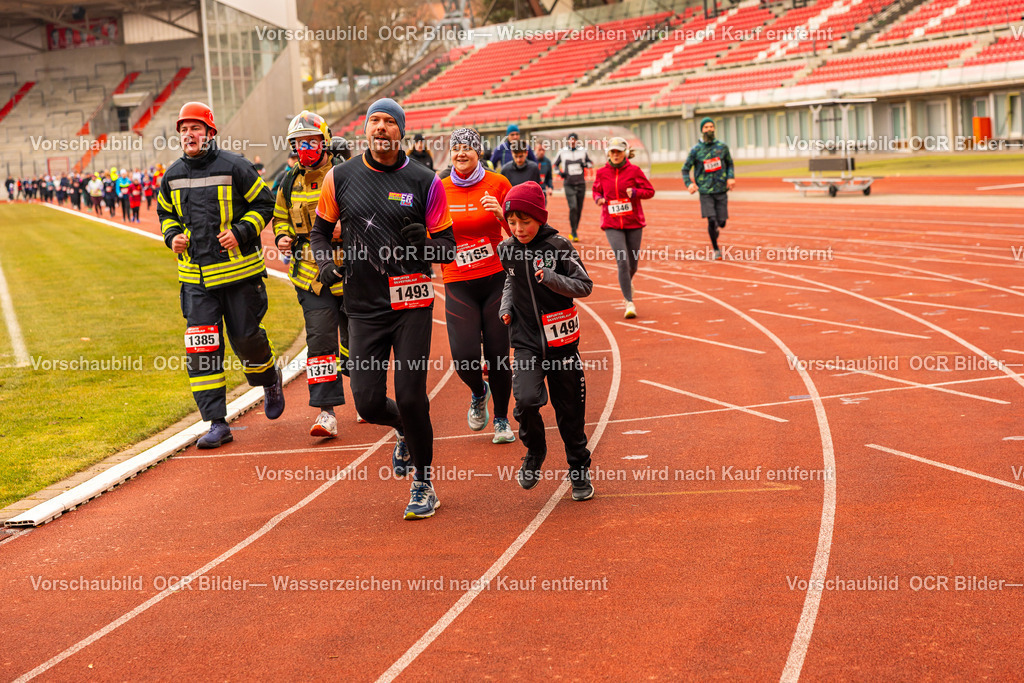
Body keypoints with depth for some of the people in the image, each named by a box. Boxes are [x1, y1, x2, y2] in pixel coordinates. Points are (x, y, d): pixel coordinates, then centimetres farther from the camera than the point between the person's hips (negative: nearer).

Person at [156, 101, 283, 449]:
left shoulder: (234, 167, -6)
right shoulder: (172, 177, 7)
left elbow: (263, 203, 0)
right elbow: (166, 213, 23)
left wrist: (241, 232, -14)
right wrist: (172, 235, 2)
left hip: (239, 270, -3)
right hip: (195, 276, 3)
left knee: (245, 337, 5)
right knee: (201, 348, -5)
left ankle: (270, 380, 40)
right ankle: (217, 423, -3)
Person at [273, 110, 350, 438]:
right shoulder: (291, 183, 8)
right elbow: (281, 216, 24)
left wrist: (345, 228, -22)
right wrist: (283, 237, 3)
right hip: (311, 273, 2)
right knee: (320, 337, -10)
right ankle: (326, 411, -10)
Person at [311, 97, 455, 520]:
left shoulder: (424, 182, -2)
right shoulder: (341, 178, 3)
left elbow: (447, 247, 1)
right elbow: (321, 230, 16)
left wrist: (423, 244, -21)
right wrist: (325, 263, -5)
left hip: (412, 303, -2)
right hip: (364, 307, 2)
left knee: (410, 397, -6)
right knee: (368, 403, -2)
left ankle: (423, 484, 16)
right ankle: (406, 430, 34)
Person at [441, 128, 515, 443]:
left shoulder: (497, 184, -1)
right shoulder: (440, 190, 3)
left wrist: (501, 213, -17)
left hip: (496, 278, -1)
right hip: (458, 284, 1)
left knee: (498, 353, 1)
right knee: (464, 355, -11)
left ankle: (501, 419, 23)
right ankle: (478, 393, 25)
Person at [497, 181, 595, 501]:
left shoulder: (558, 246, -10)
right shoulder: (506, 250, 1)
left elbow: (584, 286, -10)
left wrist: (553, 279, -26)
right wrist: (507, 304, 4)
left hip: (560, 341, -2)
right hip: (526, 342, 2)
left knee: (569, 409, 7)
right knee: (526, 401, -20)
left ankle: (580, 471, 26)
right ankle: (535, 451, 9)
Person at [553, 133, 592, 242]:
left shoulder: (583, 151, 6)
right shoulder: (562, 152, 2)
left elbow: (590, 163, 18)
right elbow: (555, 165, 15)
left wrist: (585, 164, -5)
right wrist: (559, 172, -4)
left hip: (581, 184, 3)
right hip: (568, 184, -3)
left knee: (579, 209, 5)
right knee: (573, 207, -15)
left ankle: (575, 230, 21)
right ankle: (574, 233, -9)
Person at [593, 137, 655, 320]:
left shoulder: (634, 171, -2)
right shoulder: (602, 172, 2)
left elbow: (650, 191, 1)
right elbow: (596, 190, 17)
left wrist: (635, 192, -18)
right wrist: (598, 198, -5)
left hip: (634, 222, 1)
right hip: (612, 224, 0)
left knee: (633, 262, 10)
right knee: (622, 261, -13)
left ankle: (628, 281, 46)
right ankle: (629, 302, -7)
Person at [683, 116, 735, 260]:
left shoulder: (722, 146, 4)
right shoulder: (696, 150, -2)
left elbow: (729, 164, 17)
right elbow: (685, 169, 6)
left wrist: (730, 177, -1)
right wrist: (689, 183, -10)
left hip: (721, 190, 2)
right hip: (705, 191, -2)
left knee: (721, 223, 2)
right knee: (712, 221, -12)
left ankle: (715, 236, 37)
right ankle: (716, 249, 6)